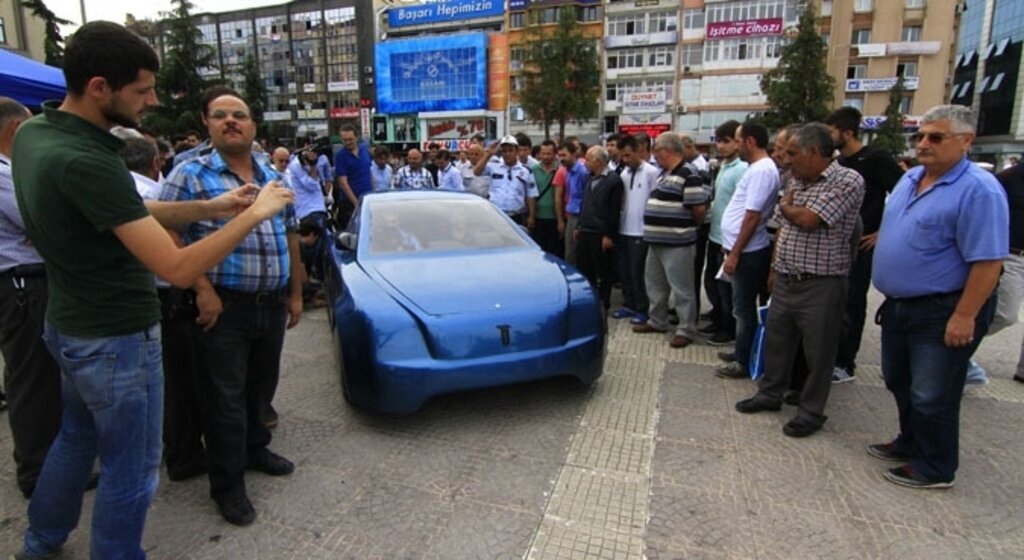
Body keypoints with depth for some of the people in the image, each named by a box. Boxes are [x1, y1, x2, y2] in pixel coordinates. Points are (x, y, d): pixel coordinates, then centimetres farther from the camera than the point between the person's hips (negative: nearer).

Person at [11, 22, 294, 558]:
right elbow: (179, 269, -32)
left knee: (76, 436, 30)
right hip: (115, 337, -10)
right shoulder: (85, 162, -30)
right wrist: (252, 214, -22)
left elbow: (127, 212, 7)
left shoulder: (32, 133, 0)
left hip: (68, 325, 10)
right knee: (130, 471, 9)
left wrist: (208, 207, -1)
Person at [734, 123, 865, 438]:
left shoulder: (848, 181, -13)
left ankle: (811, 412, 22)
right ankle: (770, 394, 34)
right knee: (775, 342, 17)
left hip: (821, 285, -7)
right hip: (785, 281, 7)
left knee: (818, 353, 6)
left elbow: (808, 220, -23)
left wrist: (785, 206, -3)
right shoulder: (796, 182, 11)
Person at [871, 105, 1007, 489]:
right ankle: (910, 443, 41)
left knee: (931, 396, 5)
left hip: (942, 312, -8)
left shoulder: (978, 190, -19)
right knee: (899, 382, 22)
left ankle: (934, 469, 24)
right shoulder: (910, 179, 8)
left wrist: (964, 317, -22)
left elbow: (988, 262, -21)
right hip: (898, 305, 9)